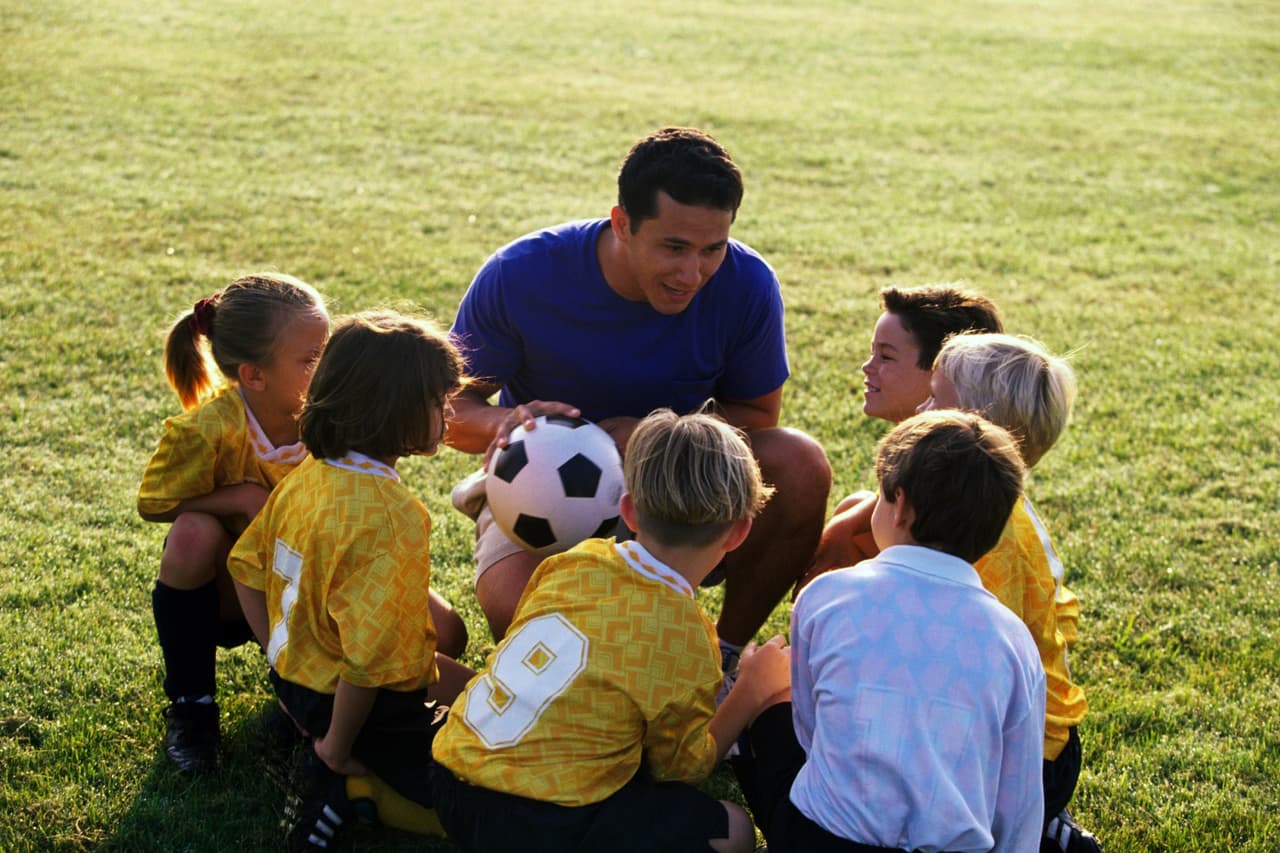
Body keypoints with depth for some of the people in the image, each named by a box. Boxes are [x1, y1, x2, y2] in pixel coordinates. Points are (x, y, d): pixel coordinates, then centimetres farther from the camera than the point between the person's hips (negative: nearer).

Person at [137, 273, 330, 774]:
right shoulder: (208, 430, -27)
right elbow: (153, 502, -15)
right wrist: (242, 496, -27)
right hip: (223, 596, -1)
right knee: (196, 533, -36)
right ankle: (190, 708, -13)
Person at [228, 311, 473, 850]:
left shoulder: (307, 476, -3)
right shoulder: (391, 514, -28)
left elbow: (246, 567, 10)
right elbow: (370, 650, -32)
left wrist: (284, 662, 17)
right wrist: (337, 747, -18)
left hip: (295, 679, 9)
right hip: (361, 702, -9)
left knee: (469, 687, 28)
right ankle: (344, 780, -6)